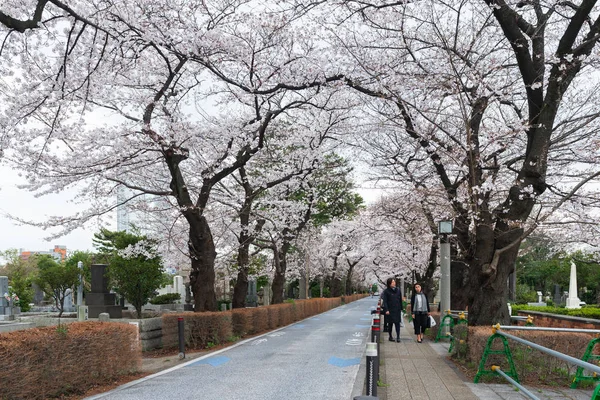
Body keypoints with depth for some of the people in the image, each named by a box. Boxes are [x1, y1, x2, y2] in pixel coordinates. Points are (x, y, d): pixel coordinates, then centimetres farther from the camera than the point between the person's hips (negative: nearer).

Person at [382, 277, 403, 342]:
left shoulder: (398, 290, 8)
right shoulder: (386, 291, -4)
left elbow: (400, 300, 13)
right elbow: (385, 301, -6)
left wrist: (401, 308, 9)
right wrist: (386, 310, -14)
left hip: (397, 310, 3)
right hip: (390, 310, -2)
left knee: (397, 323, -4)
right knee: (390, 323, 5)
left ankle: (398, 337, -5)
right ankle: (390, 336, 16)